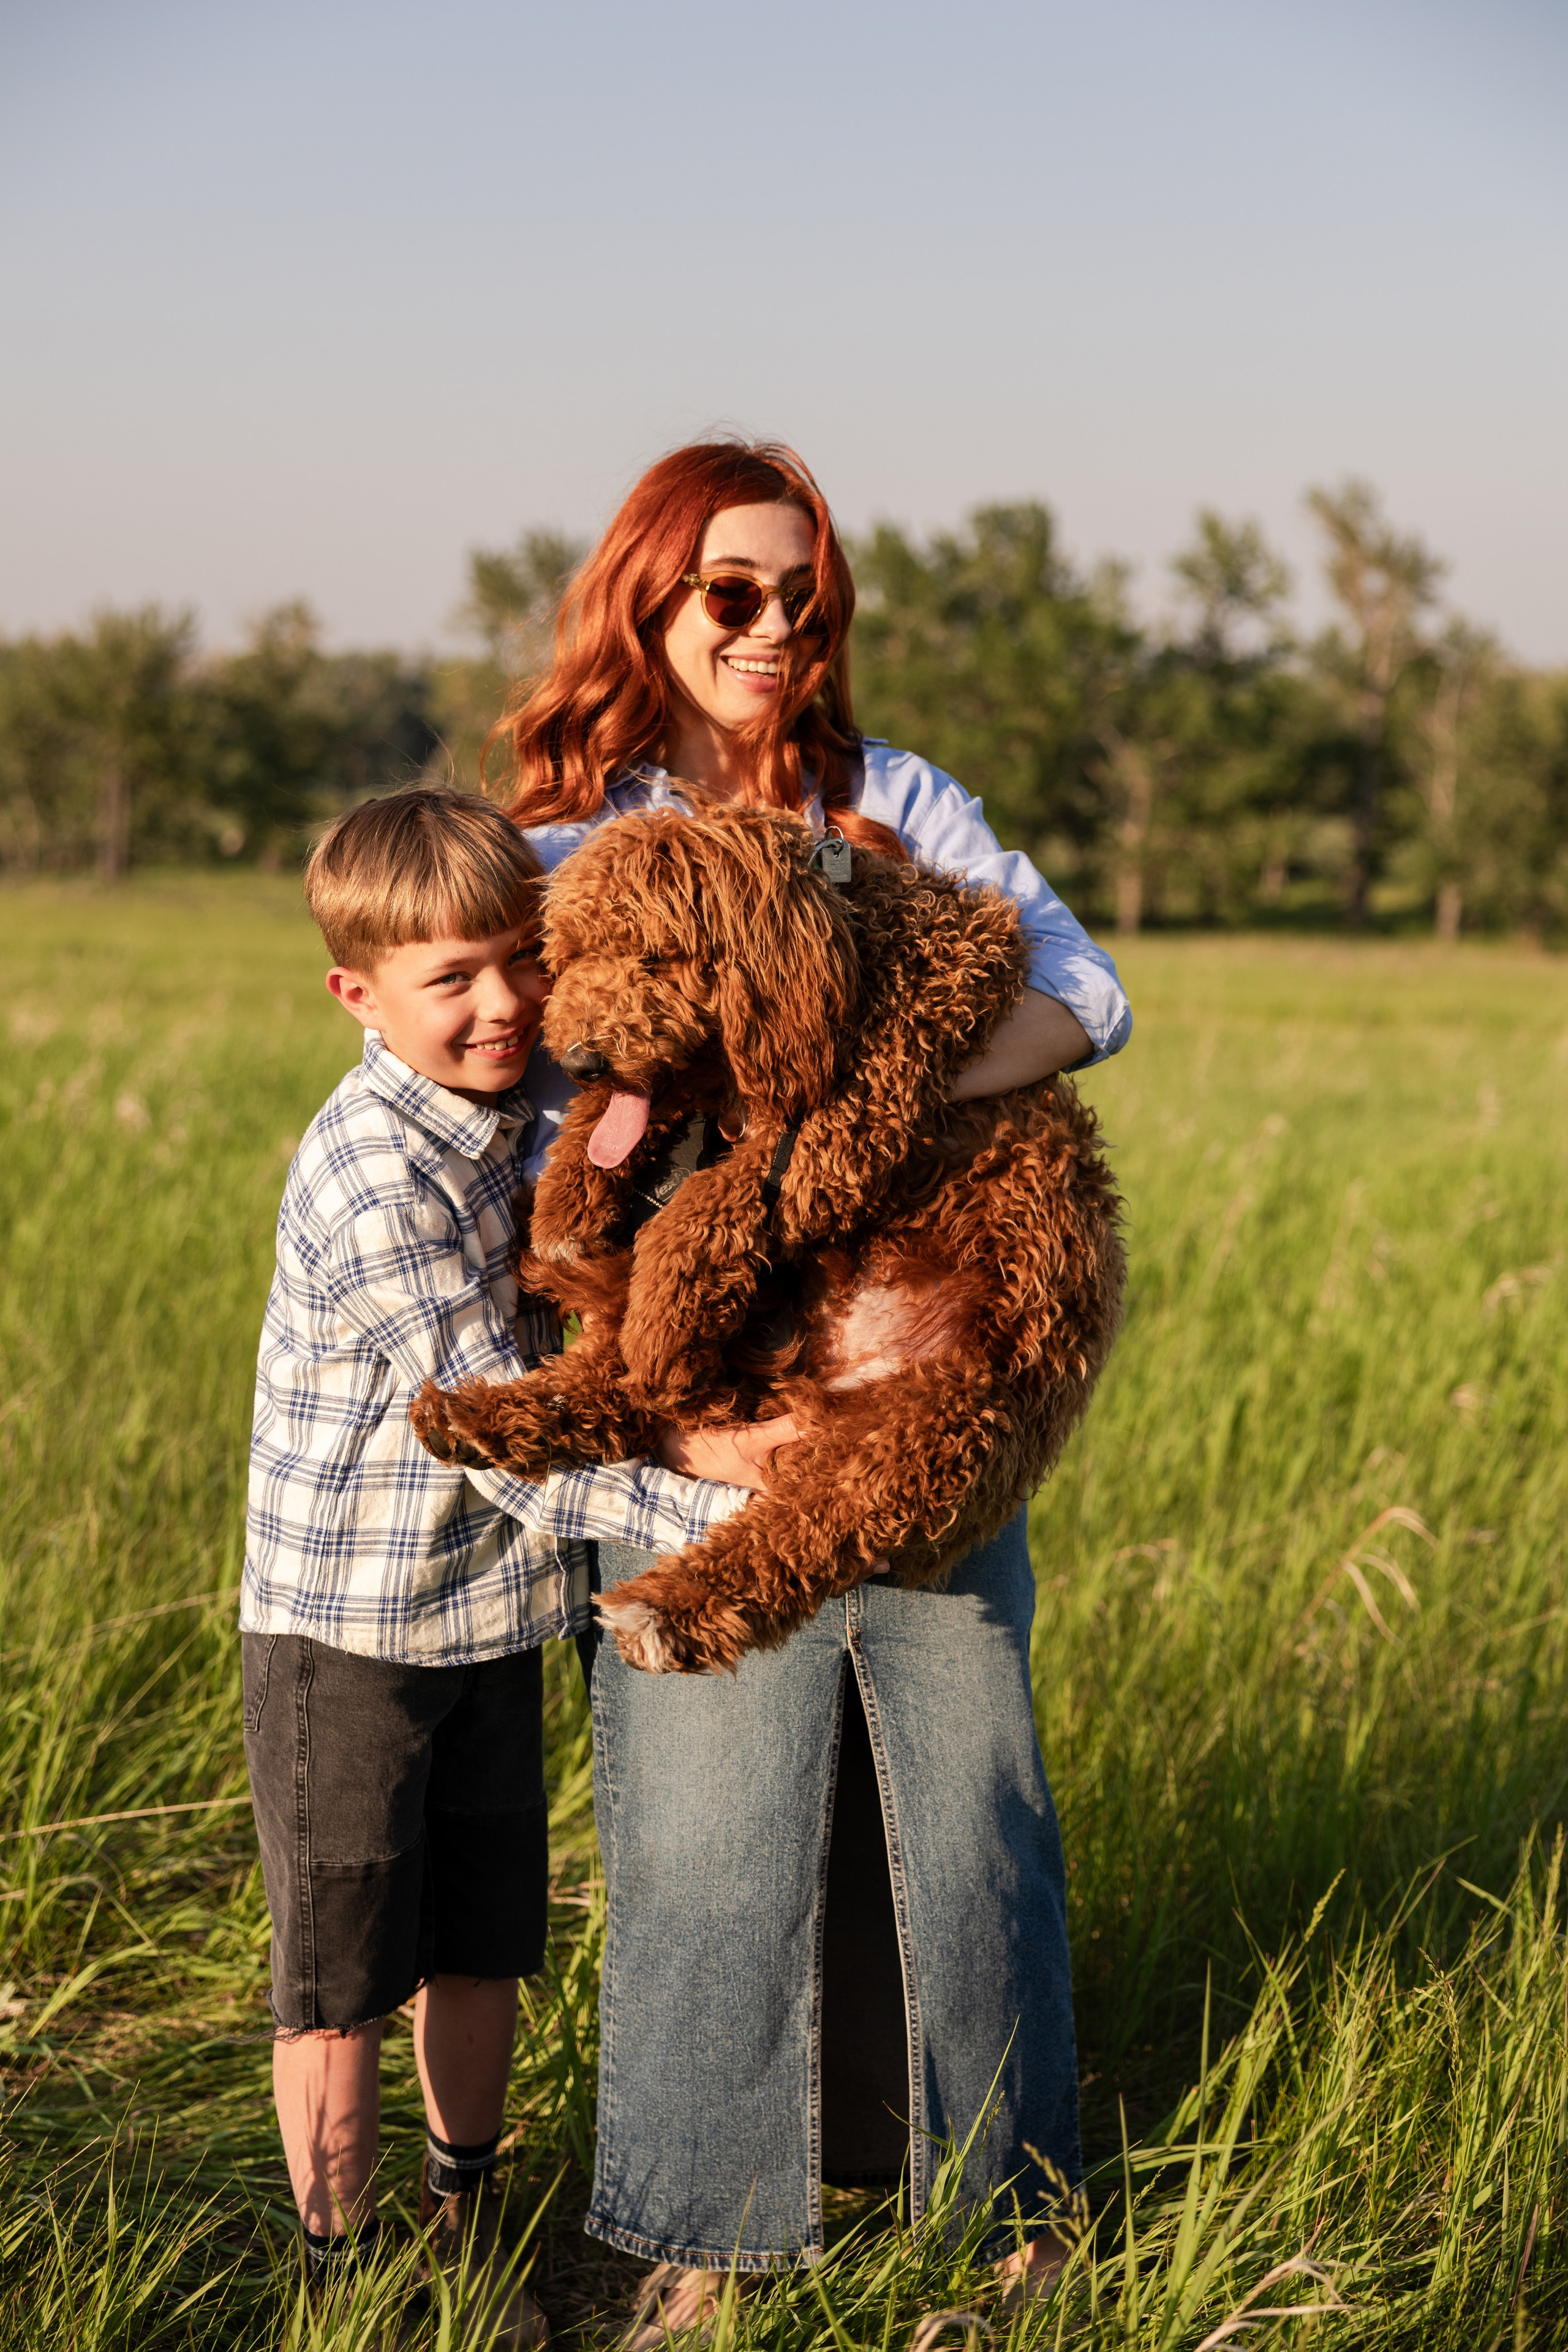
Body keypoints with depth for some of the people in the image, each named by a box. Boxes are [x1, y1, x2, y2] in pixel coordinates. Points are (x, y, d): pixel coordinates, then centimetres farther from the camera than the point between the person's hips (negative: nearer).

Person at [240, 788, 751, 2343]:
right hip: (348, 1627, -7)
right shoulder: (371, 1179, -25)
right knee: (339, 1969, 6)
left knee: (483, 1942, 18)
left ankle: (466, 2223, 37)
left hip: (495, 1608, 7)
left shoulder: (532, 1105, 0)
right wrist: (718, 1510, -26)